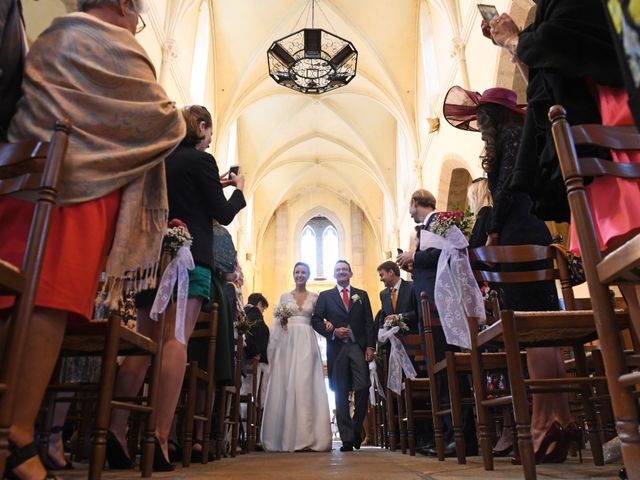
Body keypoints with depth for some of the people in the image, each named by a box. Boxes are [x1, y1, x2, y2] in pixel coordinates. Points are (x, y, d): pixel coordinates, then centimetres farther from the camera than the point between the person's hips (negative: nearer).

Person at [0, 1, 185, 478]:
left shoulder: (47, 40, 25)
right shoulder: (114, 45, 2)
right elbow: (166, 122, 0)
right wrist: (178, 121, 22)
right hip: (81, 187, -7)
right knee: (52, 303, -11)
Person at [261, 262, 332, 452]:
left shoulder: (314, 297, 11)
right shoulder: (284, 296, 12)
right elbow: (275, 323, 10)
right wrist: (281, 321, -11)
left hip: (307, 344, -1)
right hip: (287, 343, 1)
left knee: (306, 386, -6)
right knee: (285, 386, -2)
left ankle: (306, 437, -1)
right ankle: (285, 437, 7)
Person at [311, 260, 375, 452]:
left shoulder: (362, 295, 15)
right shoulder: (325, 296, 13)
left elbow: (369, 323, 9)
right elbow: (316, 320, 6)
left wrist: (370, 346, -2)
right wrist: (332, 332, -10)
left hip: (359, 347, 0)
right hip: (337, 349, 0)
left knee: (363, 389, -10)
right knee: (341, 394, 1)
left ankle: (356, 429, 13)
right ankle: (347, 438, 8)